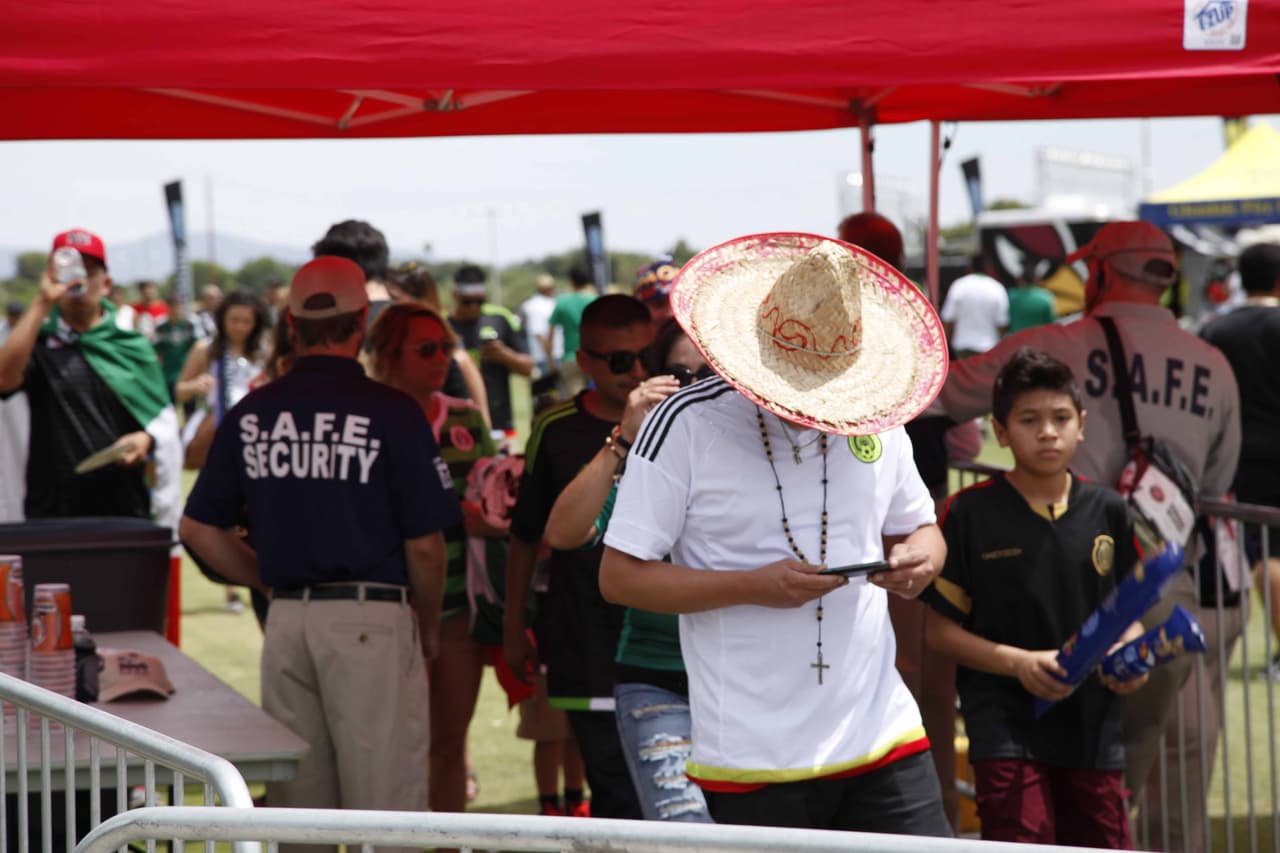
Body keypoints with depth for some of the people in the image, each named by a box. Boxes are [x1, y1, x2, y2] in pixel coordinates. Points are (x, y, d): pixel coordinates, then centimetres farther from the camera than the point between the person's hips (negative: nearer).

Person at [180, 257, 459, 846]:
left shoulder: (250, 415, 5)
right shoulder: (392, 413, -9)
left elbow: (199, 529, 9)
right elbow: (424, 542, -8)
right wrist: (429, 622, 8)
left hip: (286, 621, 5)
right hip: (371, 620, -5)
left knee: (296, 805, 13)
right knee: (383, 806, 0)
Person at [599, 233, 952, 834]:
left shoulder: (874, 418, 10)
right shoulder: (686, 424, -5)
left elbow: (919, 531, 23)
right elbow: (619, 577, -7)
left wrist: (917, 561, -3)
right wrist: (755, 587, -17)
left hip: (883, 736, 4)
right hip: (753, 759, -4)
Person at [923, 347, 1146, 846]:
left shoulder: (1107, 511, 8)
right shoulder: (971, 514, -3)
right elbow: (939, 629, -2)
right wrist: (1017, 661, -15)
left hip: (1094, 728, 4)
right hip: (1005, 726, -4)